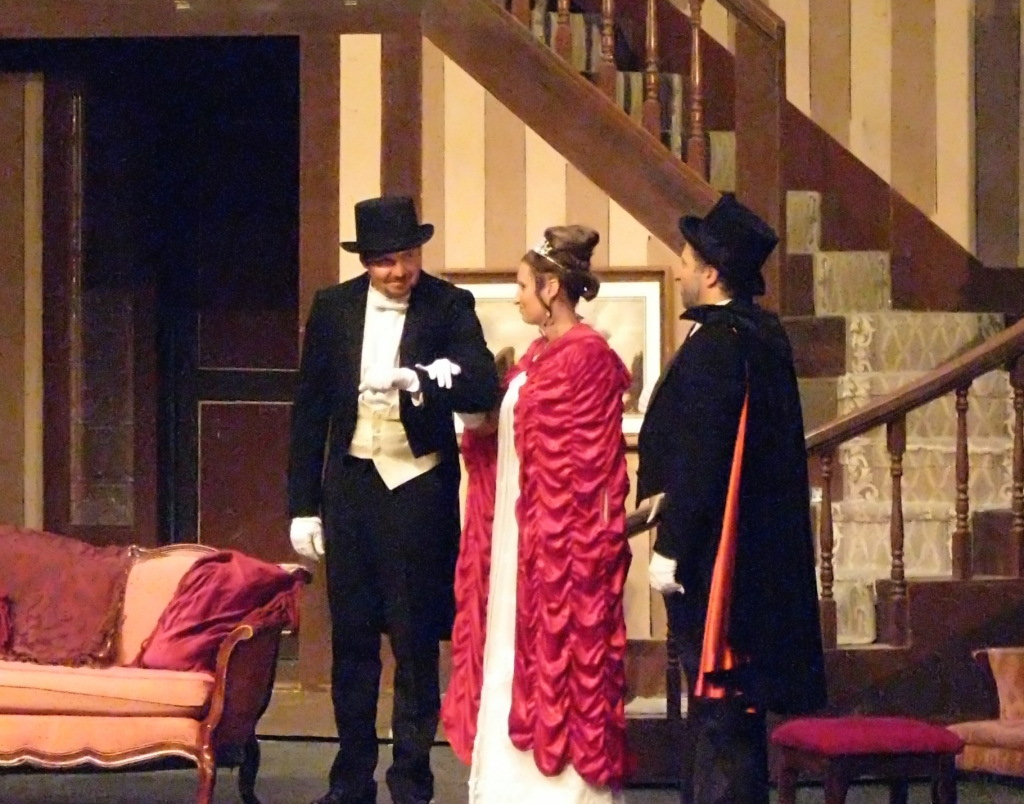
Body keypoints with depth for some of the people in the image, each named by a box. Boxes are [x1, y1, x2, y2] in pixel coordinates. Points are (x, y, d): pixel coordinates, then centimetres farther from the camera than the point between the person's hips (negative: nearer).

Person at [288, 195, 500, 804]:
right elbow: (311, 409, 7)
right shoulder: (333, 308, 4)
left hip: (420, 486, -3)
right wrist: (304, 504, 6)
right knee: (351, 639, 10)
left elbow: (484, 388, -15)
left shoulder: (449, 306, -4)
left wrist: (423, 382, -32)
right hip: (351, 484, 3)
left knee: (417, 644, 2)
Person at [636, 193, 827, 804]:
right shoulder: (767, 336, 9)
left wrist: (669, 547, -17)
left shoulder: (714, 345, -19)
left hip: (713, 549, -9)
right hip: (762, 546, 9)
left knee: (717, 699, -4)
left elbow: (697, 460, -22)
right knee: (733, 701, 15)